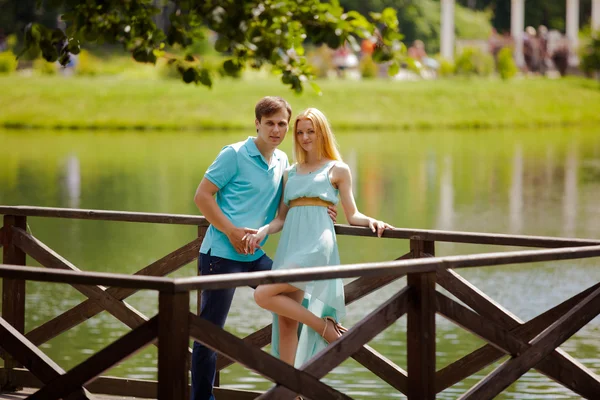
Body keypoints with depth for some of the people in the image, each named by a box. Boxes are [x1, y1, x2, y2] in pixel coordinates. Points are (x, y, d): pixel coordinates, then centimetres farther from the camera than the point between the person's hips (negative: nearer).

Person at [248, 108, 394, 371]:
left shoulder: (338, 170, 8)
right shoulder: (290, 173, 20)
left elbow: (352, 216, 5)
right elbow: (282, 218, 16)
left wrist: (371, 221, -16)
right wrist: (262, 231, -4)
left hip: (316, 244, -5)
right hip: (290, 243, 5)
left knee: (263, 295, -22)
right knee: (286, 324, 0)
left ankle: (324, 325, -5)